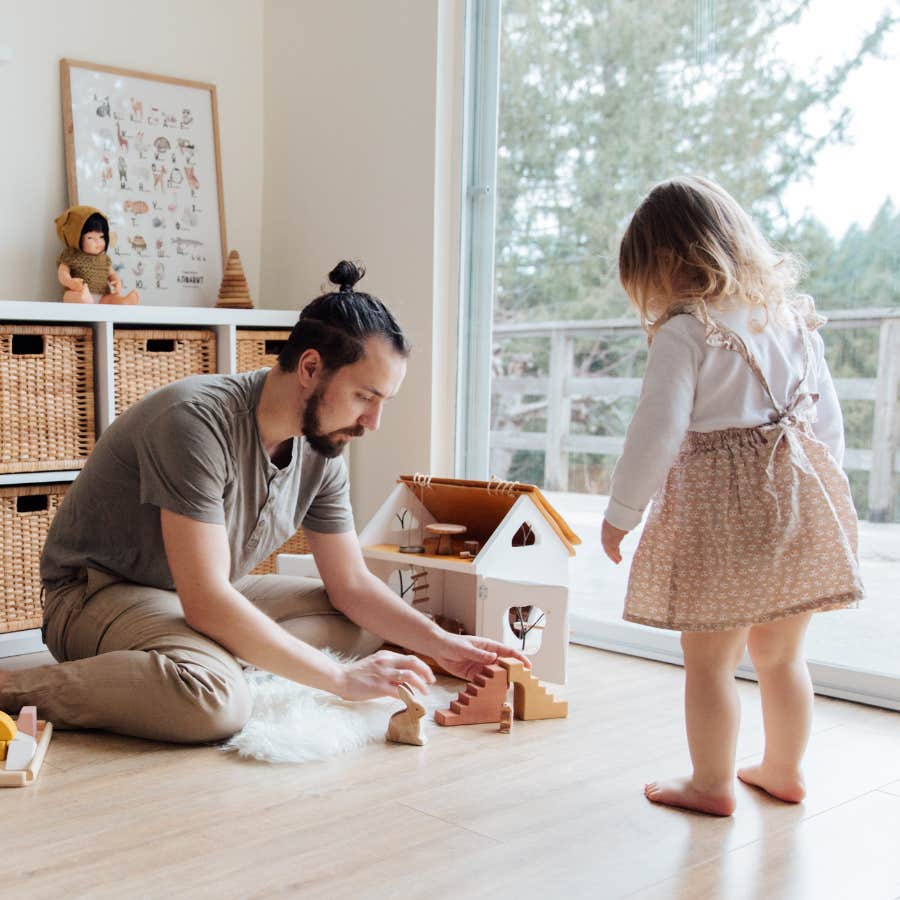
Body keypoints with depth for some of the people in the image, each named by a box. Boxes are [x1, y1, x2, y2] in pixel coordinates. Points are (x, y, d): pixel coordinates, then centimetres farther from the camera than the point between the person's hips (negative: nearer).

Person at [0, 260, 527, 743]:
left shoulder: (322, 451, -4)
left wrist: (442, 644, -10)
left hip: (205, 595, 8)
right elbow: (206, 600, -32)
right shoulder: (198, 422, -28)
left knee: (366, 628, 0)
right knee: (216, 700, -36)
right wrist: (341, 678, -29)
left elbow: (351, 583, 5)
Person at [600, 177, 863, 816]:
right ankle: (784, 770, 35)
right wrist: (815, 492, 23)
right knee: (782, 654, 20)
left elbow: (658, 431, -14)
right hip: (803, 496, 7)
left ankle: (712, 784, 20)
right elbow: (829, 419, 13)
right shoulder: (793, 317, 9)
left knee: (710, 661, 9)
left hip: (721, 511, -7)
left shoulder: (685, 332, -11)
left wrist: (622, 513, -4)